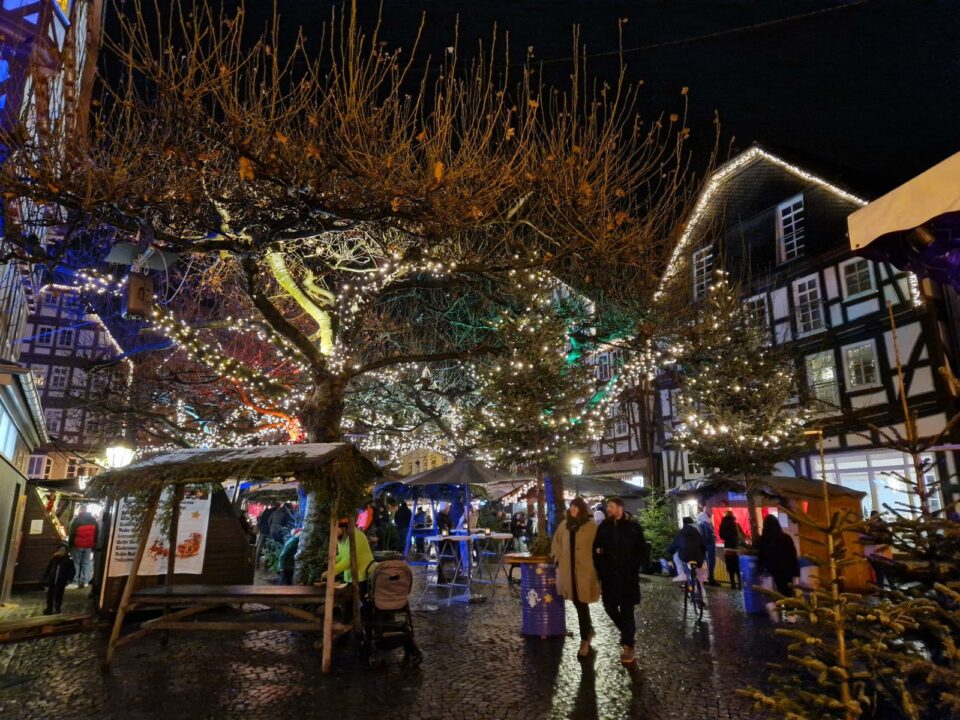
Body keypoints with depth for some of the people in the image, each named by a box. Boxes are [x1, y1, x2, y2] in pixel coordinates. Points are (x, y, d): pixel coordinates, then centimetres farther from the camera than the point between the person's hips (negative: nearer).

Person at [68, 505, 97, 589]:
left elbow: (72, 534, -8)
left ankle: (77, 581, 8)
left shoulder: (76, 520, -7)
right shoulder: (93, 520, 7)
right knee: (86, 563, 8)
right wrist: (94, 547, 14)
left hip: (78, 545, -3)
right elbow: (96, 534, 10)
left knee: (76, 563, 8)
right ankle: (83, 581, 4)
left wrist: (70, 545, -1)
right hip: (89, 546, 3)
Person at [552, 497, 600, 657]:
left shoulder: (591, 526, -8)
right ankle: (589, 630, 35)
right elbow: (557, 542, 19)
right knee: (577, 603, 13)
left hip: (585, 571, -5)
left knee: (582, 604, -2)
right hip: (568, 570, 5)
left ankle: (585, 640, 11)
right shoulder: (564, 524, 7)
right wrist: (557, 558, 13)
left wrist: (598, 568, -8)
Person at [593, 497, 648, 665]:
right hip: (609, 576, 4)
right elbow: (596, 548, 8)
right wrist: (600, 566, 0)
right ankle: (628, 633, 34)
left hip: (628, 576, -4)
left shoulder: (633, 526, -6)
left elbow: (642, 550, -1)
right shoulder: (604, 526, 2)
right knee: (610, 607, 10)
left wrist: (635, 566, -9)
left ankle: (628, 646, 9)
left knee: (627, 611, 0)